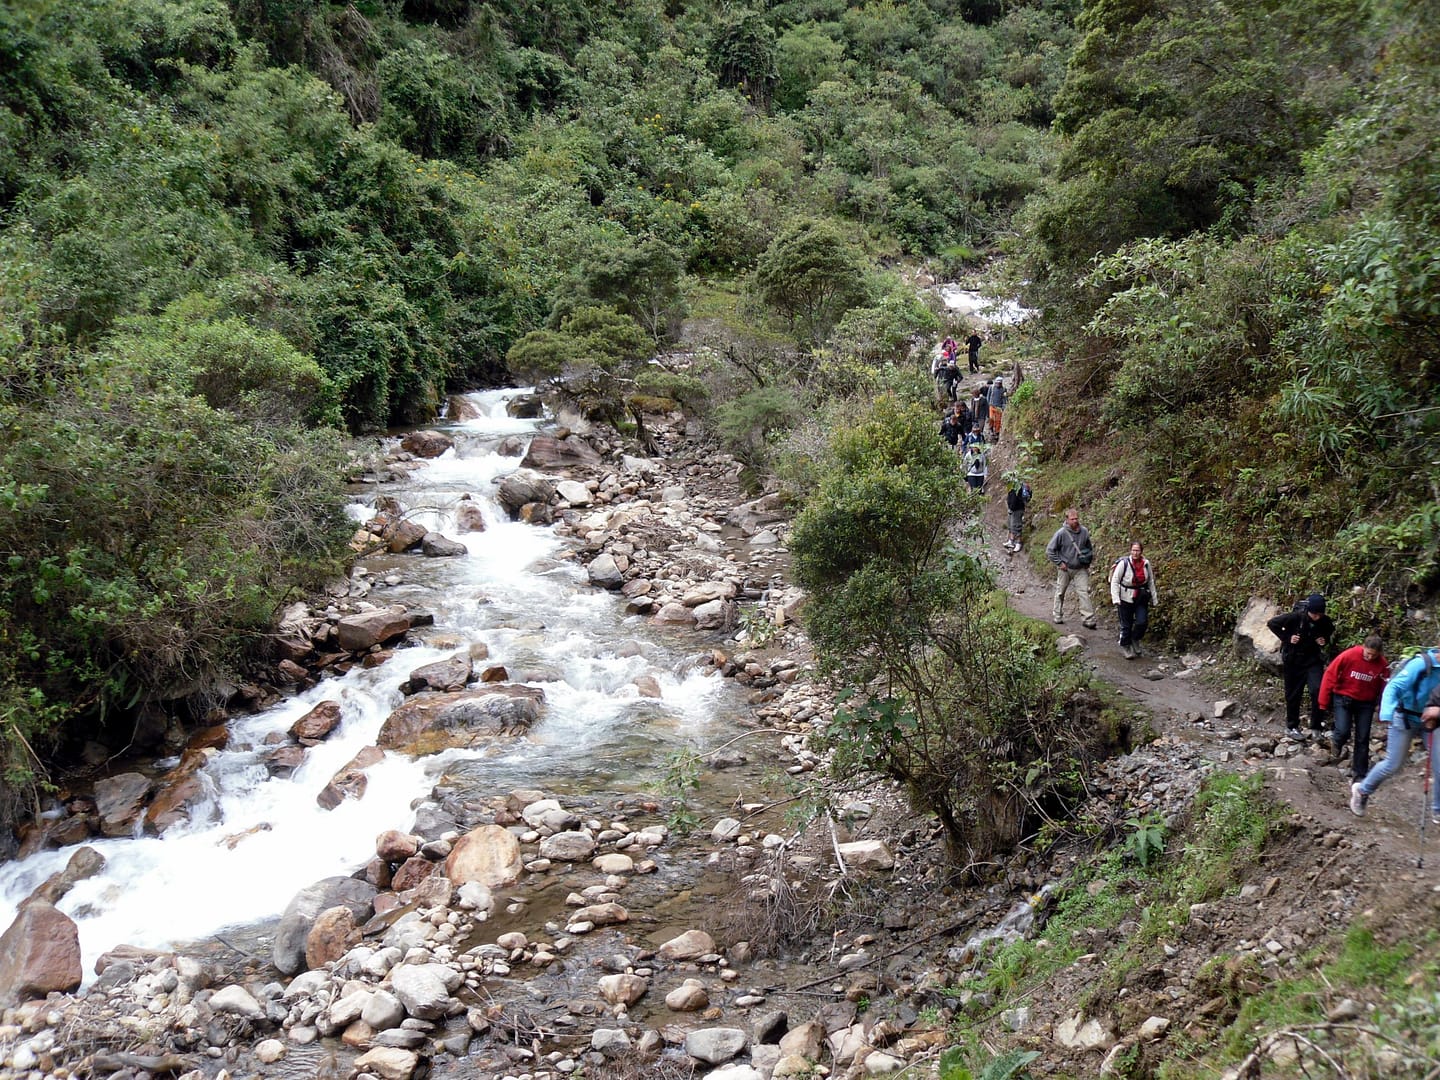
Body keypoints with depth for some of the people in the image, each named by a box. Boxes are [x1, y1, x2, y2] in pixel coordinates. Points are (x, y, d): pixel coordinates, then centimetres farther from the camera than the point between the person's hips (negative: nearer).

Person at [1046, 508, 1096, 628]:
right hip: (1065, 569, -2)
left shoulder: (1084, 532, -2)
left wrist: (1088, 561, 8)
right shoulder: (1061, 533, -14)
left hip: (1080, 569, 2)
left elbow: (1090, 548, 17)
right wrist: (1059, 563, -10)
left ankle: (1088, 619, -8)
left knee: (1084, 592, -7)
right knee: (1060, 592, 12)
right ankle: (1058, 616, 29)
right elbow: (1050, 550, -8)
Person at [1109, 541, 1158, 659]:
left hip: (1141, 598, 3)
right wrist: (1115, 599, -20)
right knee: (1126, 625, 6)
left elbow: (1151, 582, 8)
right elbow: (1115, 581, -12)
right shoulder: (1123, 563, -15)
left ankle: (1135, 640, 24)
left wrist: (1154, 599, 11)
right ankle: (1125, 646, 26)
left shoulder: (1146, 564, -3)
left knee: (1142, 622, -5)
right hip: (1126, 598, -3)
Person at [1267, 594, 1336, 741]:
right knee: (1293, 694, 7)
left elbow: (1330, 632, 13)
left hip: (1313, 659, 2)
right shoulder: (1295, 617, -21)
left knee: (1318, 690, -16)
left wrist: (1325, 640, -8)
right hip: (1293, 660, -2)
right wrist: (1286, 638, -16)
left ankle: (1316, 727, -5)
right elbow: (1272, 623, -11)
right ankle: (1291, 727, 23)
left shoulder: (1325, 621, -10)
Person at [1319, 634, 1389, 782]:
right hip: (1343, 698, -2)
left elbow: (1384, 688, -4)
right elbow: (1330, 675, -12)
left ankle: (1359, 774, 15)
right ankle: (1336, 743, 21)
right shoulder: (1349, 655, -19)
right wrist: (1324, 702, -8)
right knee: (1343, 731, -16)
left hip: (1366, 703, 2)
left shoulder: (1382, 664, -13)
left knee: (1362, 738, 4)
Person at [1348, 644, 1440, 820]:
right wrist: (1386, 715, -39)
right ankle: (1362, 791, 27)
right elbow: (1393, 688, -26)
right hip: (1406, 719, -5)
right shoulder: (1421, 664, -23)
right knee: (1393, 765, 3)